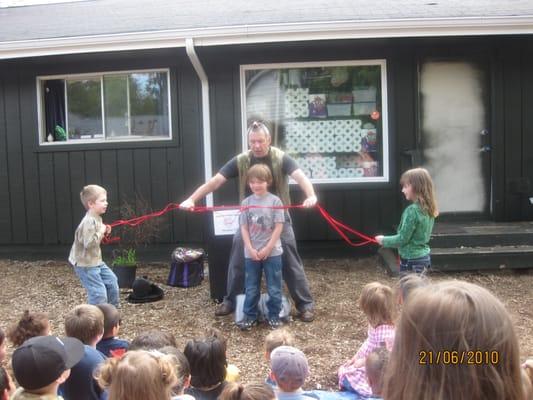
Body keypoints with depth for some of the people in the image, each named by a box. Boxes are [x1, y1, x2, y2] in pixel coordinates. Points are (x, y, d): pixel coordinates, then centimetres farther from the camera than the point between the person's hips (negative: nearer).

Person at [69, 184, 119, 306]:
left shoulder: (97, 218, 6)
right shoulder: (88, 222, -25)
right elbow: (89, 243, -33)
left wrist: (104, 232, 3)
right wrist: (101, 232, -22)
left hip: (96, 261, 10)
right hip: (85, 264, -10)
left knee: (112, 280, 18)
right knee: (99, 292, -11)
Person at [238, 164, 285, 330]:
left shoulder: (275, 201, -5)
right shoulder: (246, 203, 2)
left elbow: (278, 227, -7)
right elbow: (244, 228, 2)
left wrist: (267, 249, -12)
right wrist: (251, 249, -8)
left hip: (272, 252, -2)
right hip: (251, 253, 2)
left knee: (274, 288, 6)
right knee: (251, 288, 11)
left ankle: (273, 316, 21)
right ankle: (249, 316, 23)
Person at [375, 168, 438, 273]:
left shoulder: (412, 210, -21)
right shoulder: (427, 209, 5)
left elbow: (402, 239, -18)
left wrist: (384, 240, -3)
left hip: (411, 260, -9)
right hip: (424, 257, 9)